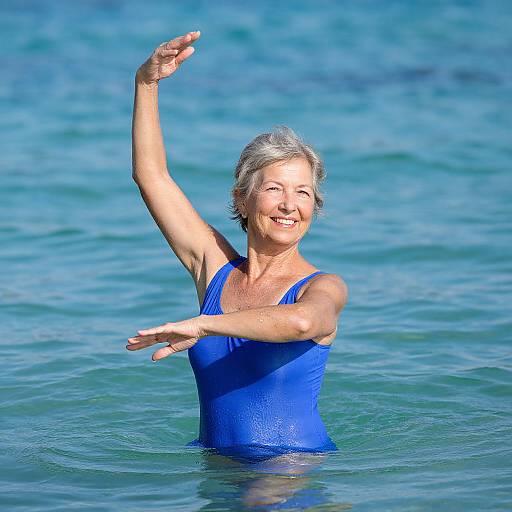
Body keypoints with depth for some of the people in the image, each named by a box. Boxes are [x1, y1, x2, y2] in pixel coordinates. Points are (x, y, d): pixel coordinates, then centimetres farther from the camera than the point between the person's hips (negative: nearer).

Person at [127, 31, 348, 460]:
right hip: (215, 465, 7)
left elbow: (301, 321, -31)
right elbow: (151, 174, 9)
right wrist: (147, 83, 2)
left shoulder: (325, 287, -5)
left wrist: (202, 324, -29)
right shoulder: (216, 267, 8)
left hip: (297, 465, -7)